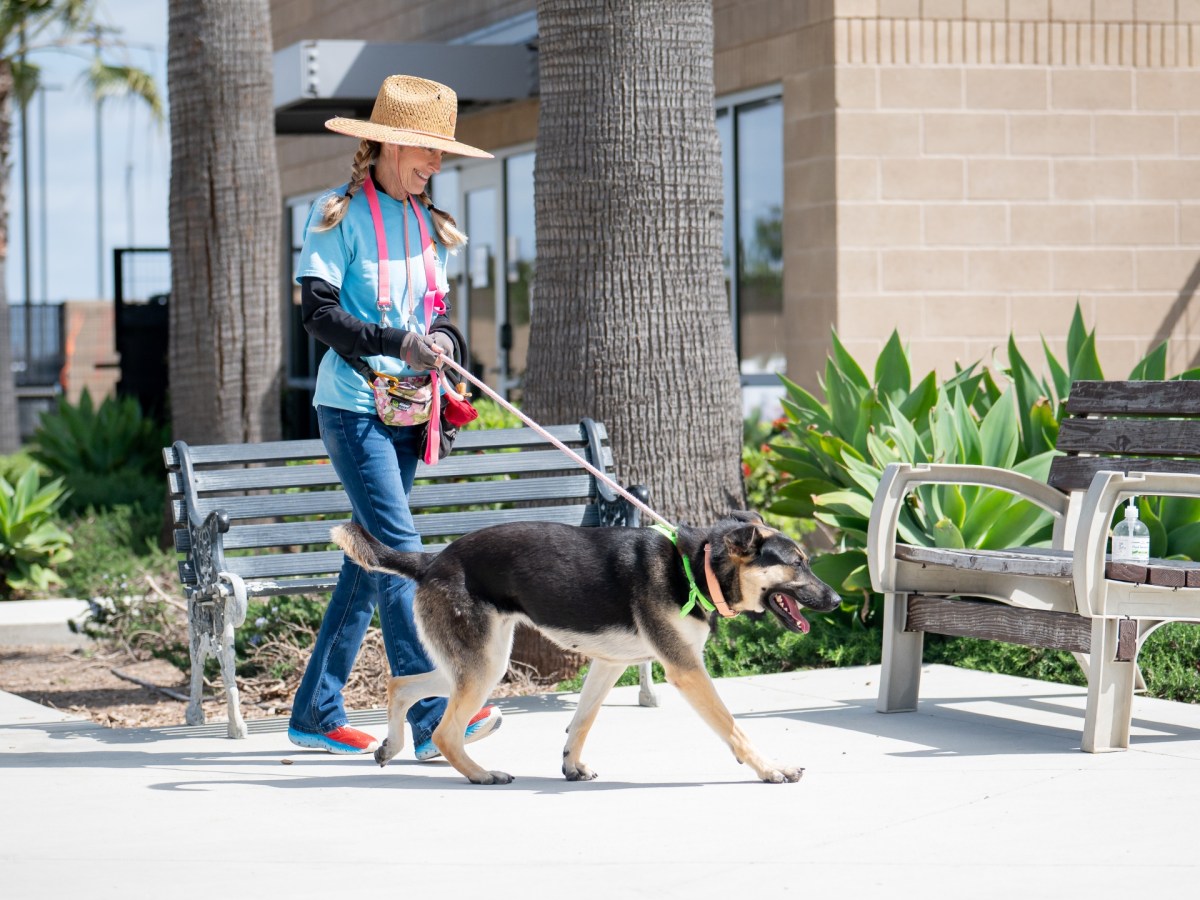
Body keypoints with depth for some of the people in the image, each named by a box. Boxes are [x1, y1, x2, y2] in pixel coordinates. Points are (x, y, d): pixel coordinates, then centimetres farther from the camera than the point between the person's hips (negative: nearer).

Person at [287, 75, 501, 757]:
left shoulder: (426, 222, 14)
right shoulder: (341, 215, -7)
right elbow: (319, 312, -12)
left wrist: (442, 340, -4)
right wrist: (398, 343, -23)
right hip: (353, 406, -7)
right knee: (400, 551, -15)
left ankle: (317, 712, 16)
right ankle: (435, 720, -19)